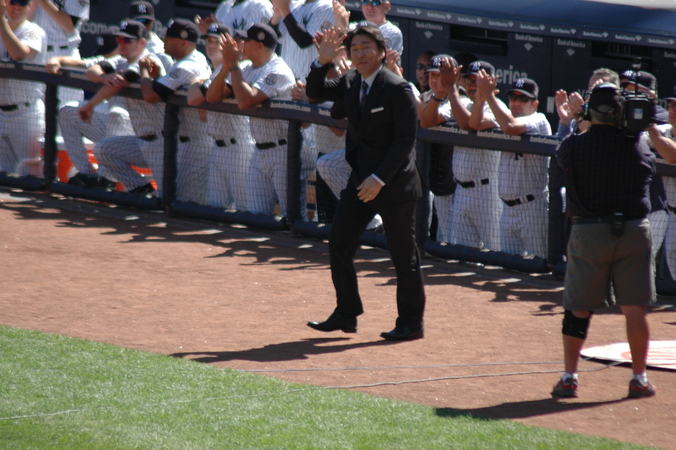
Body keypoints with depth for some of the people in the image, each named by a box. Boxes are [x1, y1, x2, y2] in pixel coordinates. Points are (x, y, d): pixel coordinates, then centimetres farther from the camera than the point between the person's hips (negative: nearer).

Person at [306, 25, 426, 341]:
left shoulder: (398, 89, -16)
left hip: (394, 184, -7)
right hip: (361, 179, 7)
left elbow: (405, 140, -17)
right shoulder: (350, 83, 6)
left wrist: (379, 179, -20)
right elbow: (315, 92, 10)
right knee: (339, 243, 5)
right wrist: (323, 61, -8)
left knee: (403, 254, 1)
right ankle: (346, 314, 15)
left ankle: (411, 323, 11)